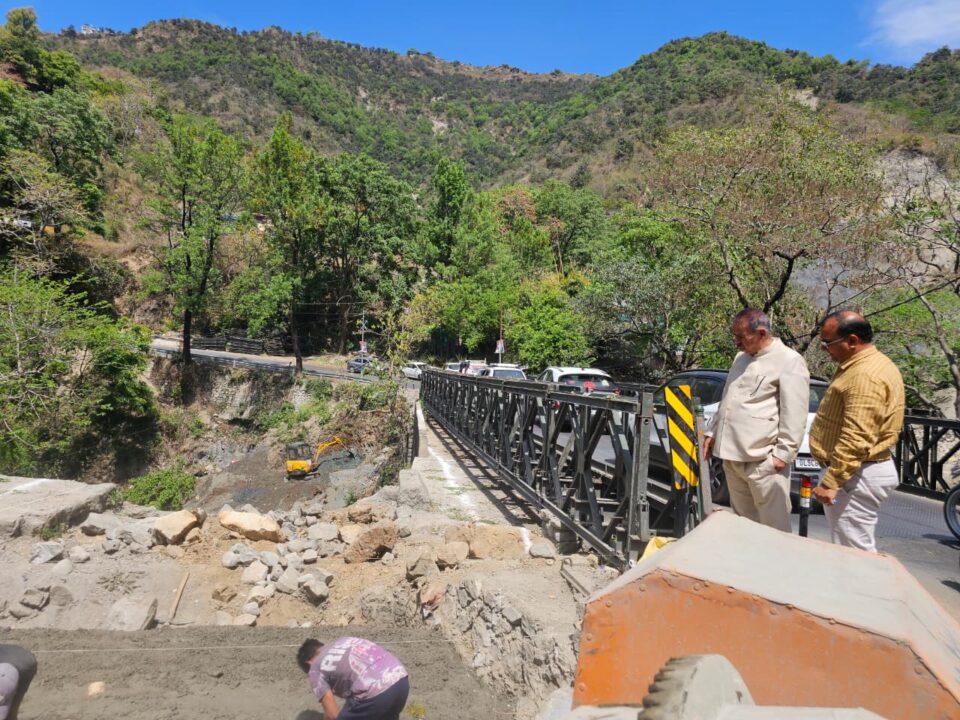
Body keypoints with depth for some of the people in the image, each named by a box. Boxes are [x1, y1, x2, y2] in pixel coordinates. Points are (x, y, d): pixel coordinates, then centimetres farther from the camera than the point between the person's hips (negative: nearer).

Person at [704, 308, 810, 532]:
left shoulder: (789, 361, -8)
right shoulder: (741, 358, 16)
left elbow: (794, 415, -12)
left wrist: (783, 453, -14)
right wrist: (712, 432, 20)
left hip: (763, 459, -8)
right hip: (732, 455, 8)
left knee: (774, 526, 0)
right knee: (742, 523, 17)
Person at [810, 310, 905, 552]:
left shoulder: (866, 375, -22)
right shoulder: (869, 364, 14)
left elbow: (856, 439, -27)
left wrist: (830, 482, -24)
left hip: (857, 475, -11)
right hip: (864, 469, 11)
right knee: (859, 548, 18)